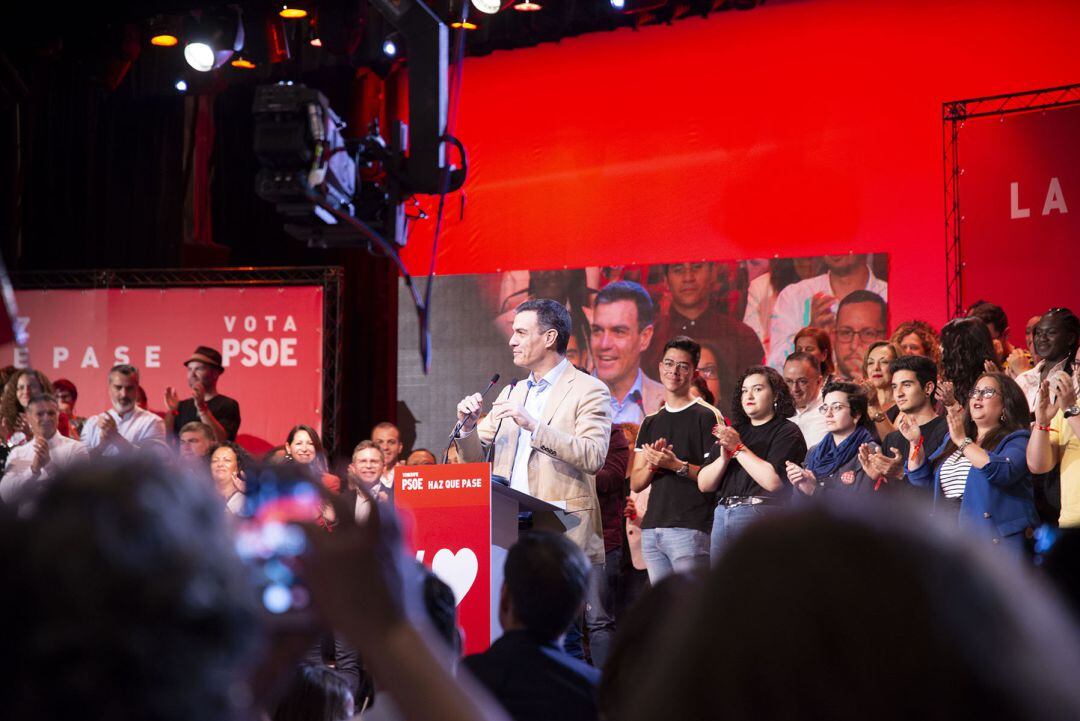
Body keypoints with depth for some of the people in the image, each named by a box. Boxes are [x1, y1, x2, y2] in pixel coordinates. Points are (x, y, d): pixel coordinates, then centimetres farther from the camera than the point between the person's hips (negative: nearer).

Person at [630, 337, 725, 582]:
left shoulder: (707, 417, 0)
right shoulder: (651, 423, 19)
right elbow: (635, 484, 15)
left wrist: (677, 465, -18)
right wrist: (651, 466, -6)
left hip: (690, 528, -6)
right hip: (652, 527, 6)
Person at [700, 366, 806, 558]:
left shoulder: (787, 432, 2)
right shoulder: (731, 432, 20)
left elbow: (774, 481, -14)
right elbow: (704, 485, 14)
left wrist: (738, 448, -8)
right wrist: (724, 457, -4)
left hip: (761, 514, -6)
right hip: (722, 516, 6)